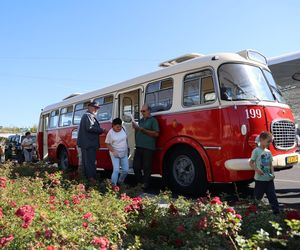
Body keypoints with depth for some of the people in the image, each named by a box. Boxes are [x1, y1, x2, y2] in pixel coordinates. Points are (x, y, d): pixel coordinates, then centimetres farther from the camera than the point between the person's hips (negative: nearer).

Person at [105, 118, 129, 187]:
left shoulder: (123, 129, -3)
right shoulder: (110, 133, -13)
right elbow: (108, 144, -7)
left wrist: (127, 149, 13)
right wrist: (113, 151, -20)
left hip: (124, 154, 5)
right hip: (115, 155, -4)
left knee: (126, 170, 6)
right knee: (116, 170, -14)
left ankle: (120, 183, 28)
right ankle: (113, 185, -2)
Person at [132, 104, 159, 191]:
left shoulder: (153, 120, -1)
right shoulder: (141, 120, 19)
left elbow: (156, 134, -11)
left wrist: (143, 130, -14)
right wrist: (136, 128, 4)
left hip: (148, 148, -7)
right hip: (139, 147, 7)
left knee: (146, 168, 0)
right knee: (136, 167, 7)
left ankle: (146, 185, 10)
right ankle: (140, 183, 23)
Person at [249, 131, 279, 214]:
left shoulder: (268, 152, 10)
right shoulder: (256, 151, -9)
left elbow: (270, 164, 14)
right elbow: (251, 163, -10)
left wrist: (272, 173, 0)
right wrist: (257, 170, -23)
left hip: (269, 178, 5)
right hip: (260, 178, -5)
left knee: (272, 195, 5)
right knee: (258, 196, 7)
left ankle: (276, 209, 8)